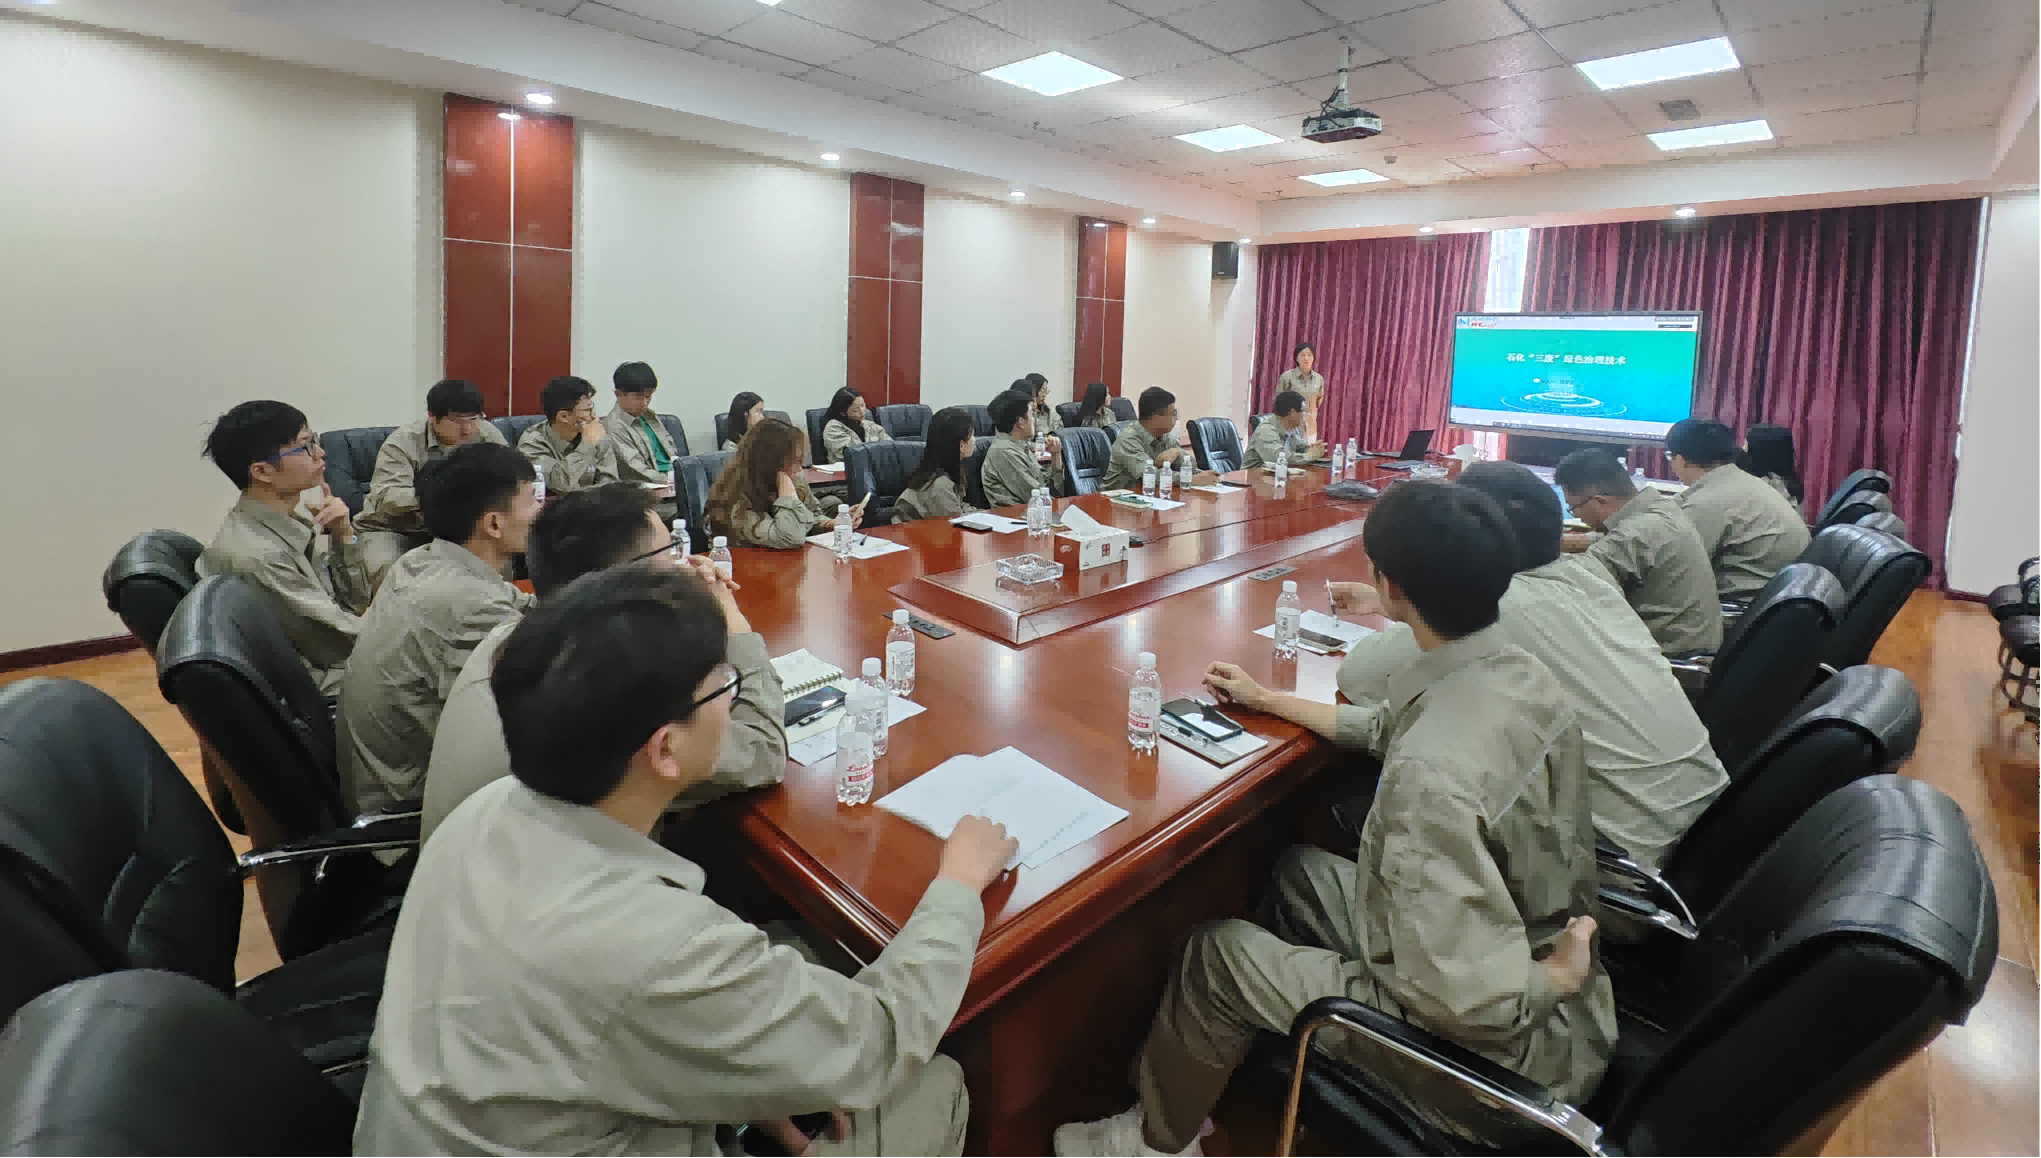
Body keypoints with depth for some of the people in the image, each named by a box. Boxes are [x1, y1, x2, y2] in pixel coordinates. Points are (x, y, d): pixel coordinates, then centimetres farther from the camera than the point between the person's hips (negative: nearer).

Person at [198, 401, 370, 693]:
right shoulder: (258, 556, -26)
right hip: (322, 696, -7)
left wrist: (343, 534, -8)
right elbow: (344, 644, -20)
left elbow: (355, 604, 4)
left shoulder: (287, 521, -1)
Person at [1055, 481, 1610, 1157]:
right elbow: (1386, 728, 10)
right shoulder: (1515, 670, -7)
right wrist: (1267, 700, 18)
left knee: (1216, 954, 2)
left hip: (1507, 1052, -8)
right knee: (1299, 872, 20)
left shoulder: (1431, 772, -37)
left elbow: (1469, 1005, -36)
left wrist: (1558, 981, -16)